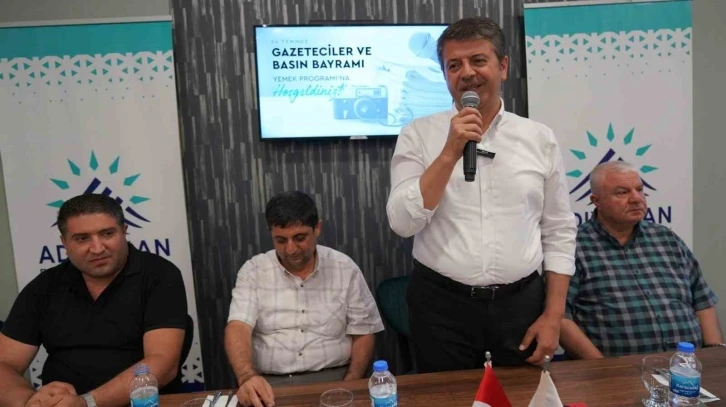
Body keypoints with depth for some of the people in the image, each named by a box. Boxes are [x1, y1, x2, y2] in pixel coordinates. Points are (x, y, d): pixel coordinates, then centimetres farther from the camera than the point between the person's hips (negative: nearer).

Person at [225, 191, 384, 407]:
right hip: (269, 383, 0)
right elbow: (238, 328, -9)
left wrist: (349, 385, -9)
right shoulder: (253, 271, 2)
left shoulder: (345, 269, 3)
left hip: (332, 378, 0)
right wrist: (247, 377, -29)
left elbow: (363, 334, 6)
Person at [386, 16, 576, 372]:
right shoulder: (419, 135, -3)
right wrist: (450, 152, -20)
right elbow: (403, 222, -13)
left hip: (521, 304, 2)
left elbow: (559, 231, 5)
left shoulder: (539, 138, 2)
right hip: (442, 305, -1)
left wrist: (553, 316, 0)